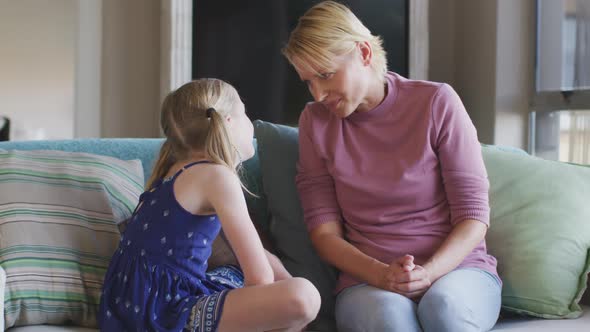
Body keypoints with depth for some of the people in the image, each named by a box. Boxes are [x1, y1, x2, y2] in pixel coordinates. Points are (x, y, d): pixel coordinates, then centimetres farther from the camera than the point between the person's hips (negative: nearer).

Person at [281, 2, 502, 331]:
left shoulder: (437, 102, -3)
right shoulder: (315, 122, 5)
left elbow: (474, 217, -4)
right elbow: (324, 230, 1)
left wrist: (429, 272, -21)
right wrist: (381, 275, -18)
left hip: (455, 266, 0)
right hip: (368, 280, 1)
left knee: (445, 304, -35)